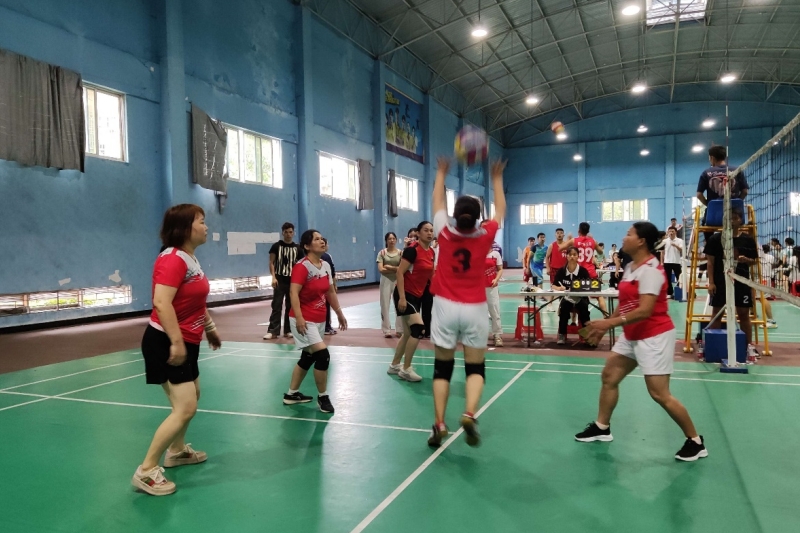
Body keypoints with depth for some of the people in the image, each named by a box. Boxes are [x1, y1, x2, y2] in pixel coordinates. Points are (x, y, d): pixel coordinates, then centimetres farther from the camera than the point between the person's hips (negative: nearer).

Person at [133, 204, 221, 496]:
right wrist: (176, 342, -34)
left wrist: (209, 328, 28)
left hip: (186, 342, 11)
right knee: (185, 408, -12)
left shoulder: (190, 259, 10)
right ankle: (146, 471, -2)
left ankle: (177, 450, 42)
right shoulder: (172, 259, -20)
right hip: (167, 343, -11)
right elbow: (161, 303, -32)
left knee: (192, 397, 24)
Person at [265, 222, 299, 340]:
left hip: (293, 281, 3)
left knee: (290, 307, 8)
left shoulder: (297, 248, 7)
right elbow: (271, 263, -1)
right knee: (276, 306, -4)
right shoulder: (276, 246, -1)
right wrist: (273, 277, -12)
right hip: (280, 281, -3)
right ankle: (273, 331, -4)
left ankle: (288, 330, 16)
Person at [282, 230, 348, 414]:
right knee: (323, 355, -15)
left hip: (319, 320, 9)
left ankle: (292, 394, 31)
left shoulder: (326, 266, 7)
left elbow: (331, 292, 17)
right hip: (304, 320, -9)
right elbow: (293, 293, -25)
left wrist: (339, 313, 19)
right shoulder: (302, 266, -17)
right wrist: (299, 317, -35)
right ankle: (323, 397, 2)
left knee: (308, 358, 16)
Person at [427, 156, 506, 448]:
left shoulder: (445, 233, -6)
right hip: (474, 308, 0)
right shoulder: (485, 236, -6)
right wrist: (497, 178, 24)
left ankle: (439, 424, 5)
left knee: (442, 368, 9)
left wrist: (441, 172, 25)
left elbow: (437, 202, 12)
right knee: (475, 367, 8)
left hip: (446, 306, 0)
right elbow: (500, 210, 13)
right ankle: (470, 414, -13)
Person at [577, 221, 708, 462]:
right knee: (609, 376, 12)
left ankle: (695, 441, 13)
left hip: (654, 337, -10)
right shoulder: (630, 267, 7)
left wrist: (610, 323, -31)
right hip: (632, 336, 10)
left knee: (659, 394, -5)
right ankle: (602, 427, 27)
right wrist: (605, 326, 12)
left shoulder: (650, 270, -22)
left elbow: (644, 310, -29)